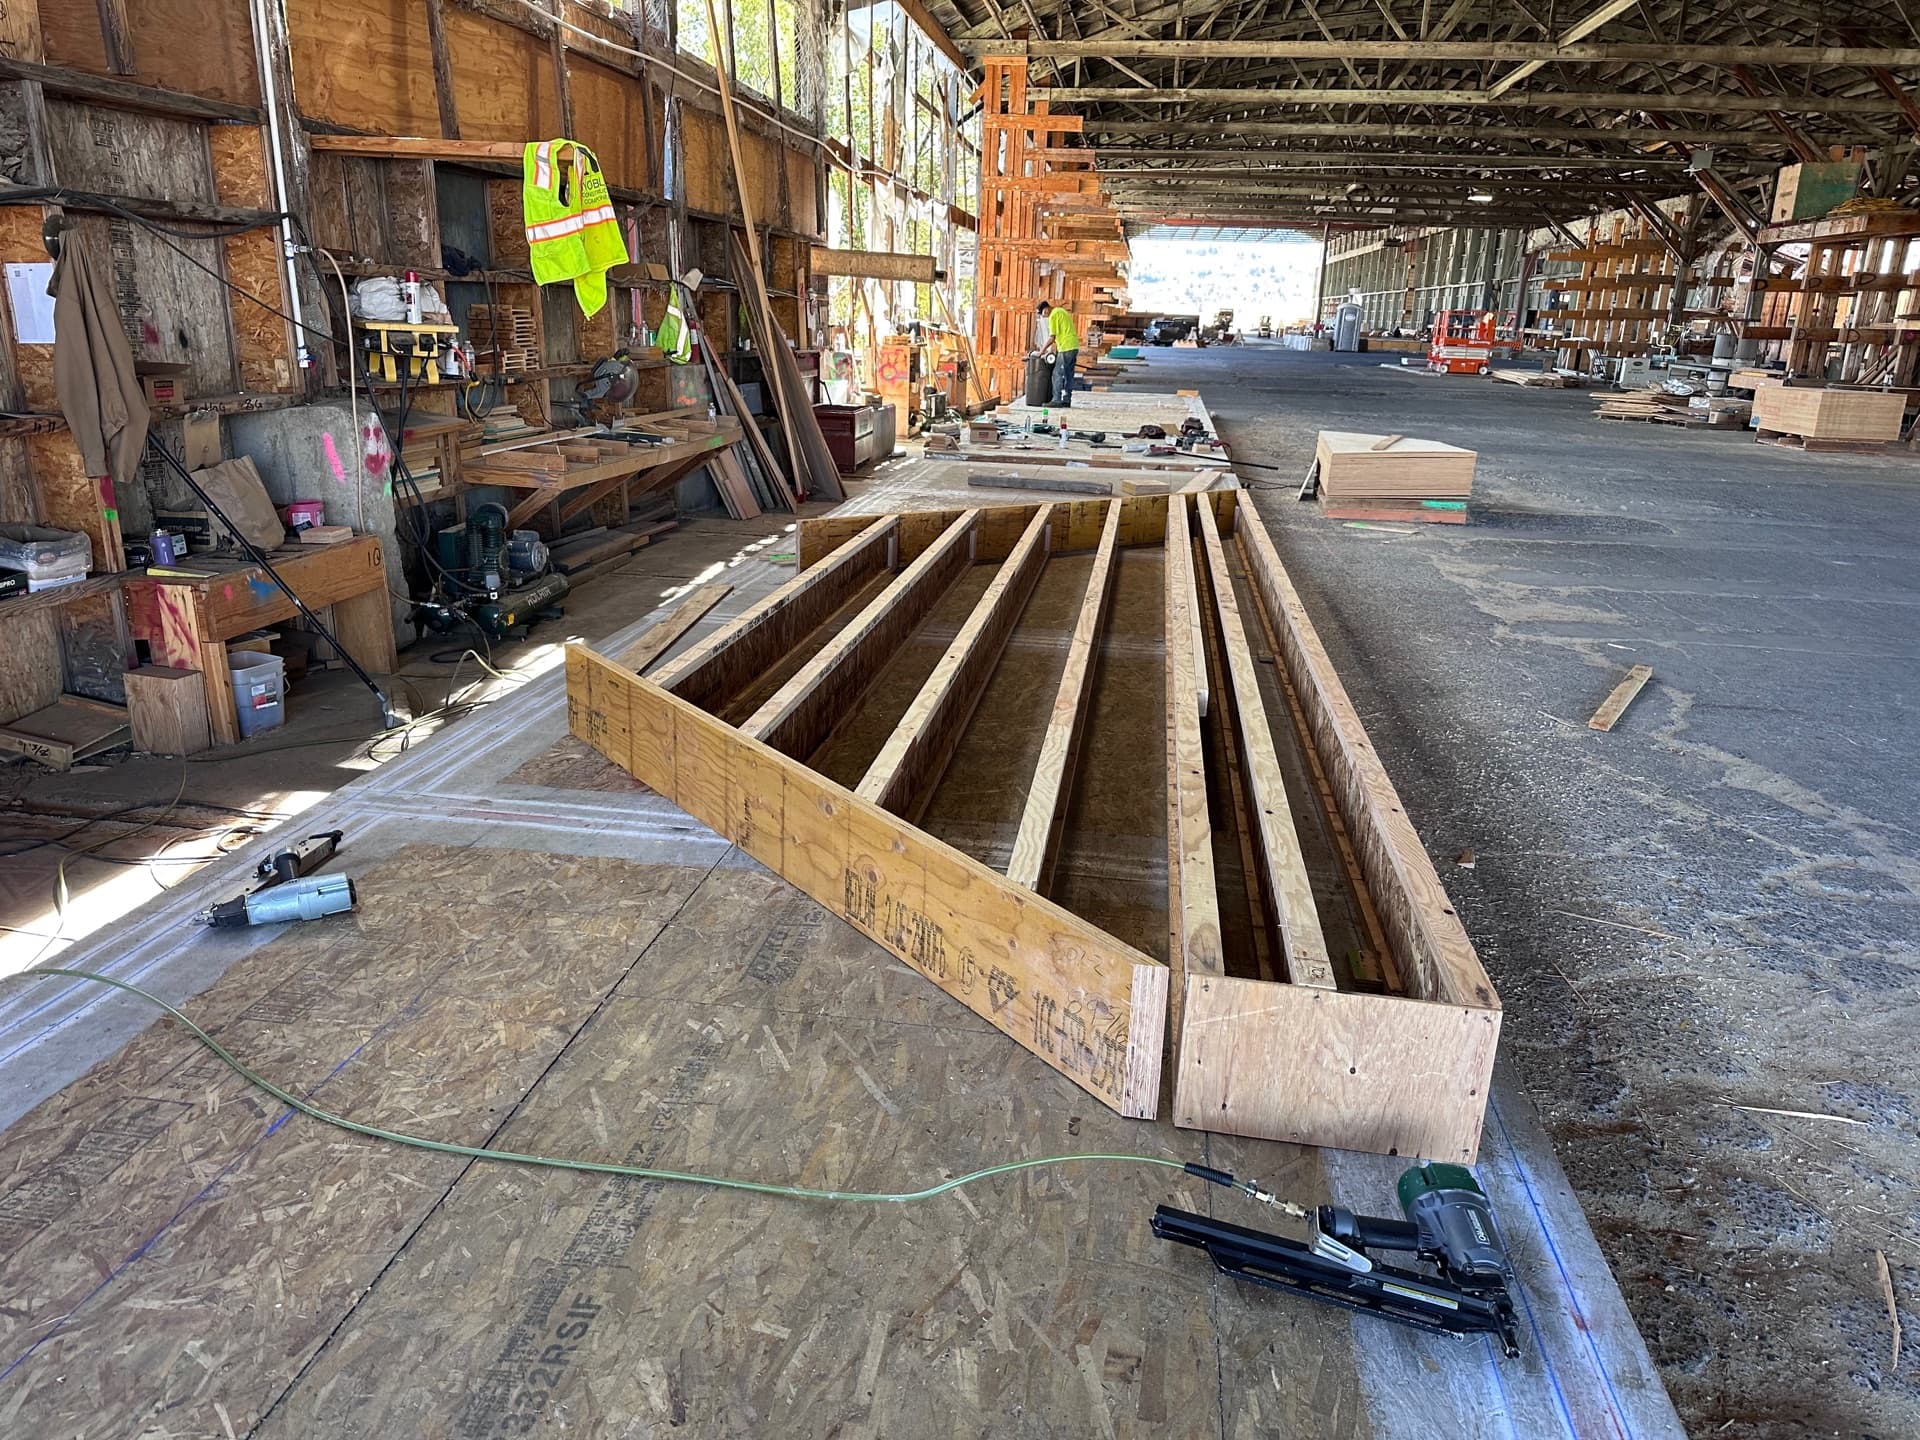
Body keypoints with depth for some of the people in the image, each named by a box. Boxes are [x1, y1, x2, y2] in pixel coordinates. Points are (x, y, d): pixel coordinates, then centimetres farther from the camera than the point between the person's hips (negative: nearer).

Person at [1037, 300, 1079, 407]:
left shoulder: (1053, 316, -11)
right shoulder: (1061, 310, 18)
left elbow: (1052, 338, -13)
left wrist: (1043, 350, -2)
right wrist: (1054, 347, 18)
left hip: (1066, 348, -9)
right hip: (1074, 346, 9)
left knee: (1058, 374, -5)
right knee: (1068, 374, 11)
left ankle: (1057, 401, -7)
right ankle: (1066, 400, 14)